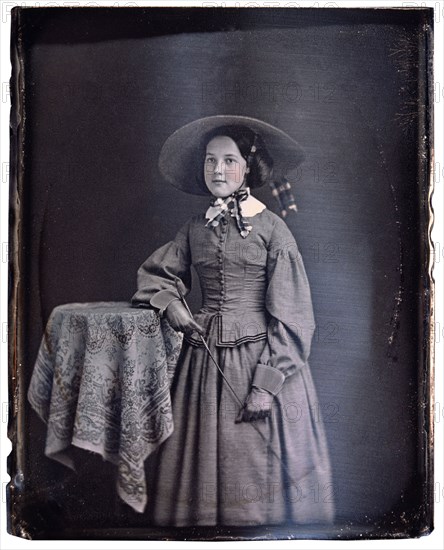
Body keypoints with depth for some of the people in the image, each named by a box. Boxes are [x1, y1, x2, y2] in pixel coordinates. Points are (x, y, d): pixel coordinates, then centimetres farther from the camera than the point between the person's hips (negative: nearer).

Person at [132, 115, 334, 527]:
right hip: (203, 363, 4)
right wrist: (170, 303, -2)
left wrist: (267, 384, -14)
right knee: (200, 470, 11)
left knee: (256, 473, 4)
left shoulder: (270, 227, -5)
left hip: (262, 362, -4)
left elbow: (289, 314, -8)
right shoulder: (195, 229, 8)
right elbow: (154, 273, 20)